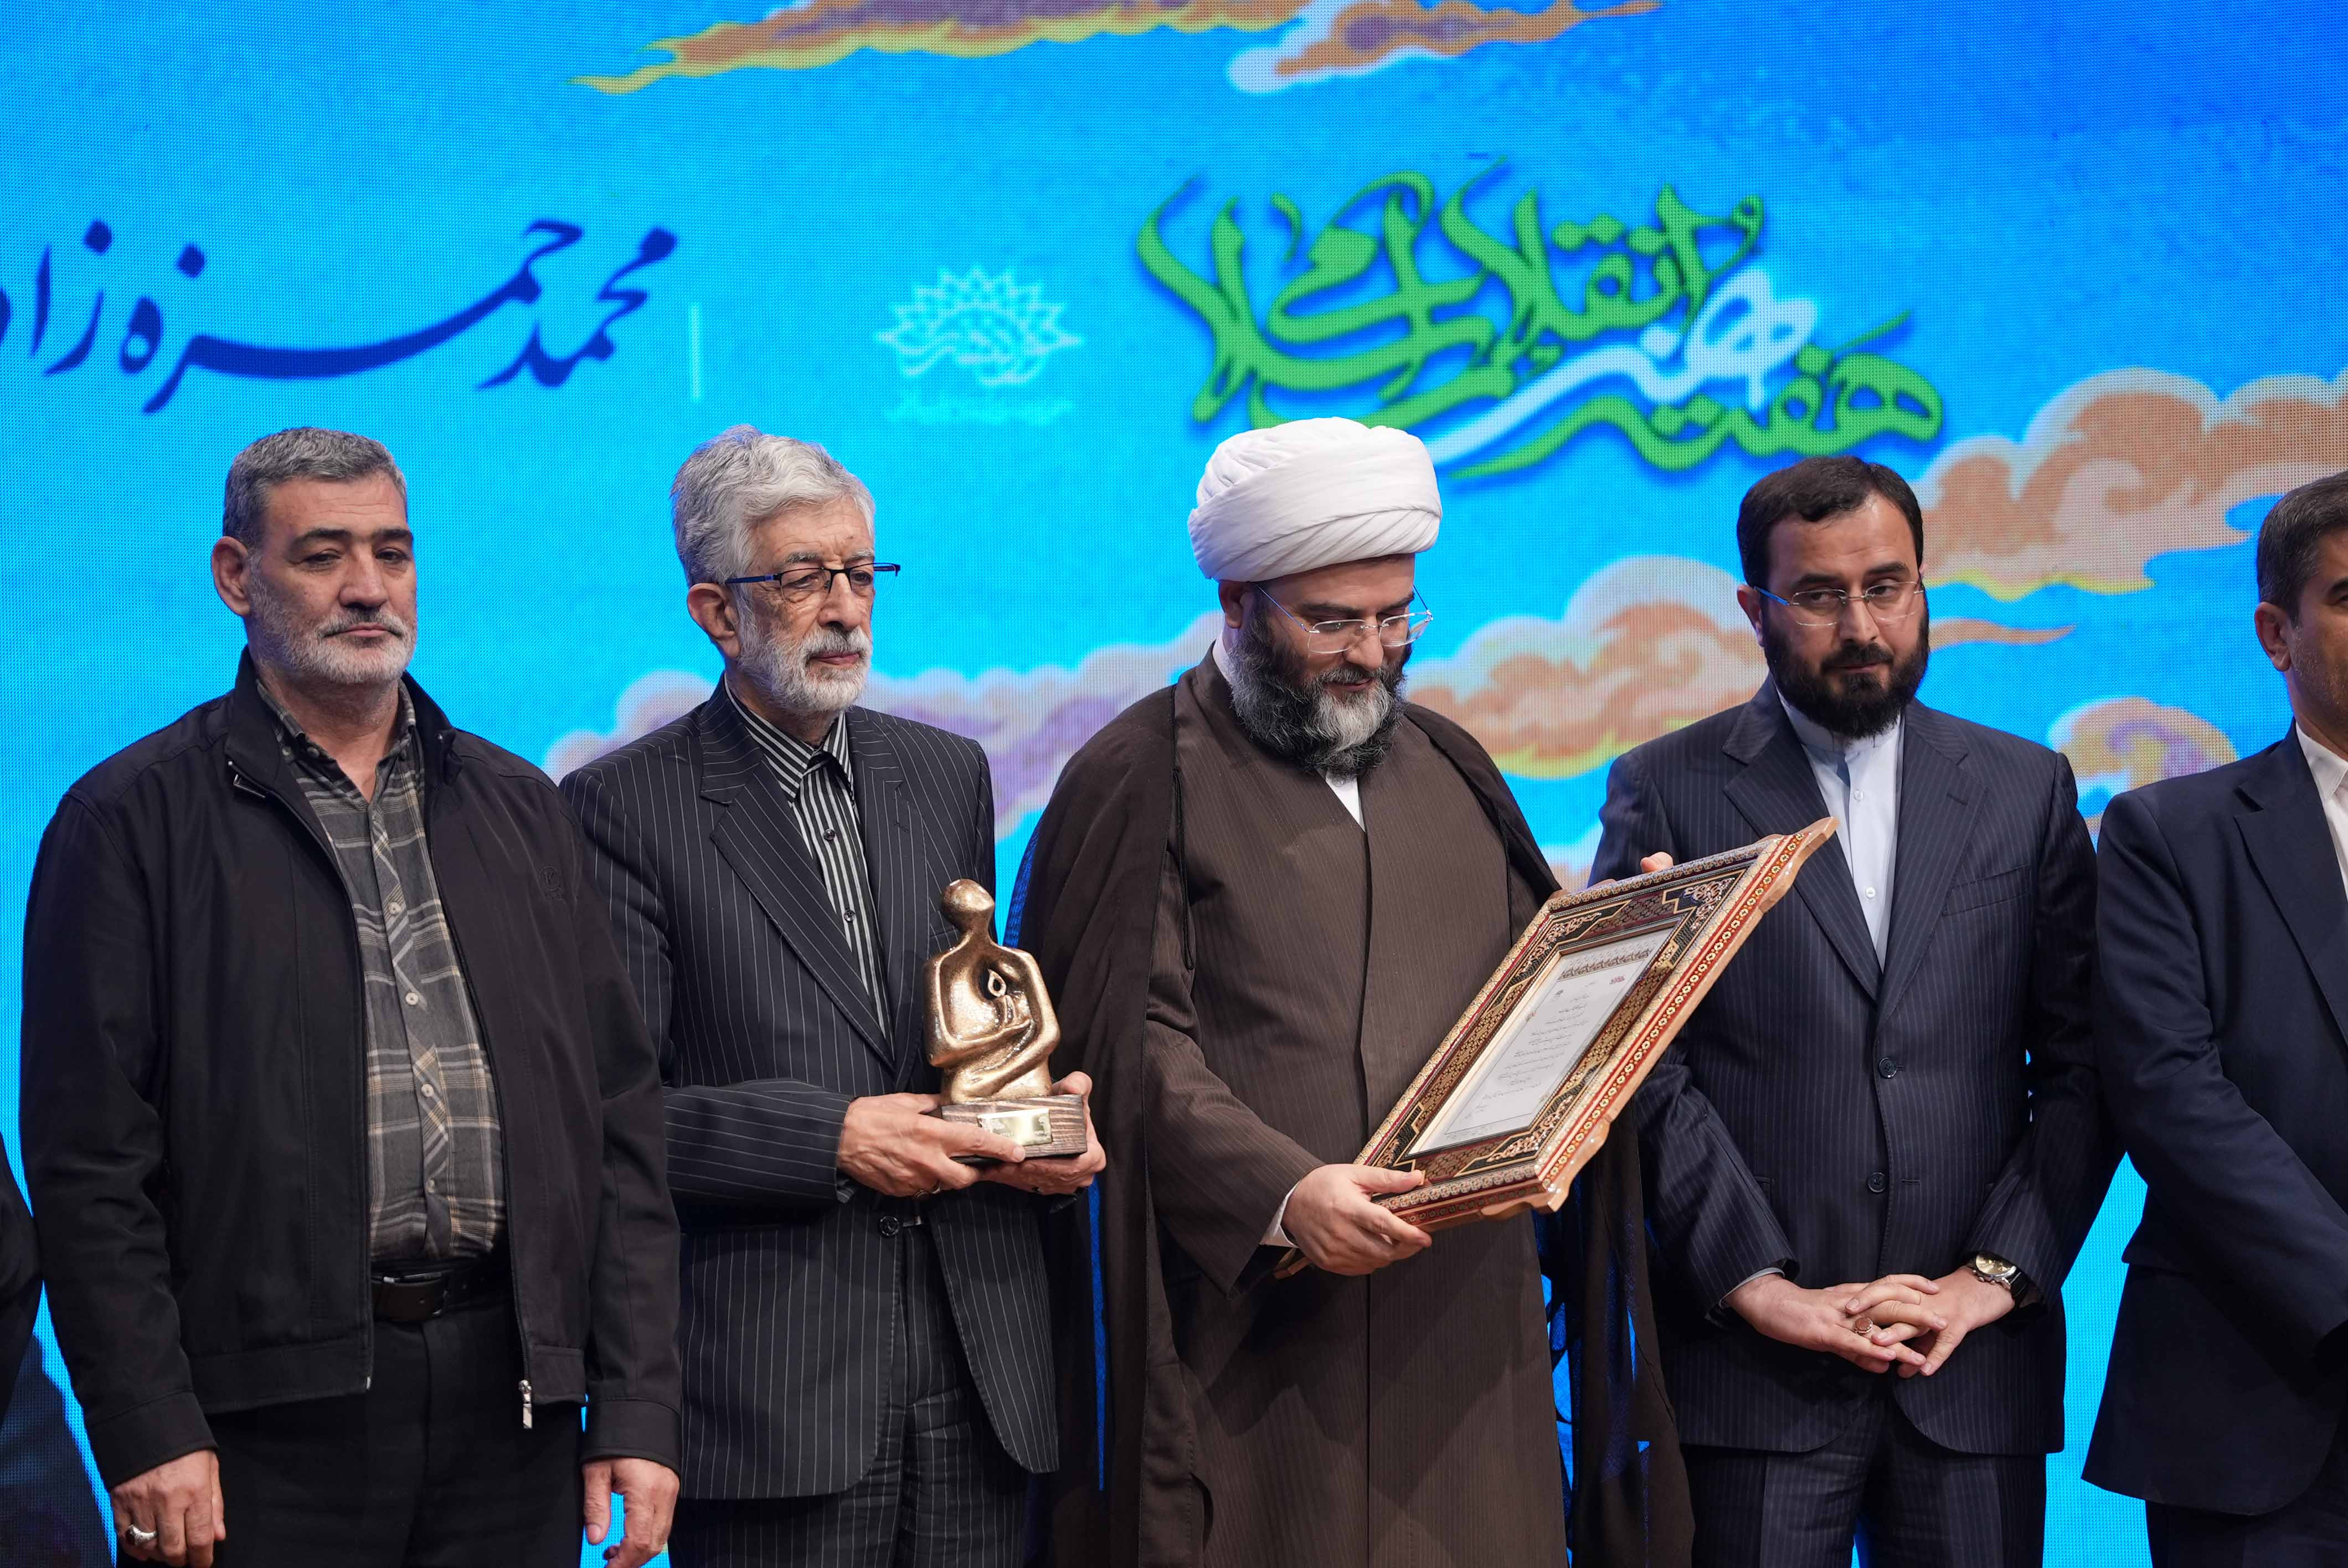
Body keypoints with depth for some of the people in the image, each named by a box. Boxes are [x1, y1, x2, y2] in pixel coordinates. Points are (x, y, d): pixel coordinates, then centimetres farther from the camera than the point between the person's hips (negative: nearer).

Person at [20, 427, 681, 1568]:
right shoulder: (132, 820, 2)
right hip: (269, 1416, -3)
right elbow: (90, 1159, -4)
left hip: (512, 1411, 4)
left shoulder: (518, 810, 14)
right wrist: (148, 1433, -11)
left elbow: (619, 1120, 12)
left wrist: (635, 1408, 5)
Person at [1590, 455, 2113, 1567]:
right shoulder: (1667, 793, 4)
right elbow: (1639, 1069, -4)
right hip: (1754, 1370, -2)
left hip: (1974, 1367, 2)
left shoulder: (2025, 792, 11)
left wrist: (1998, 1274, -4)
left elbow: (2081, 1066, 7)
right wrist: (1758, 1284, -11)